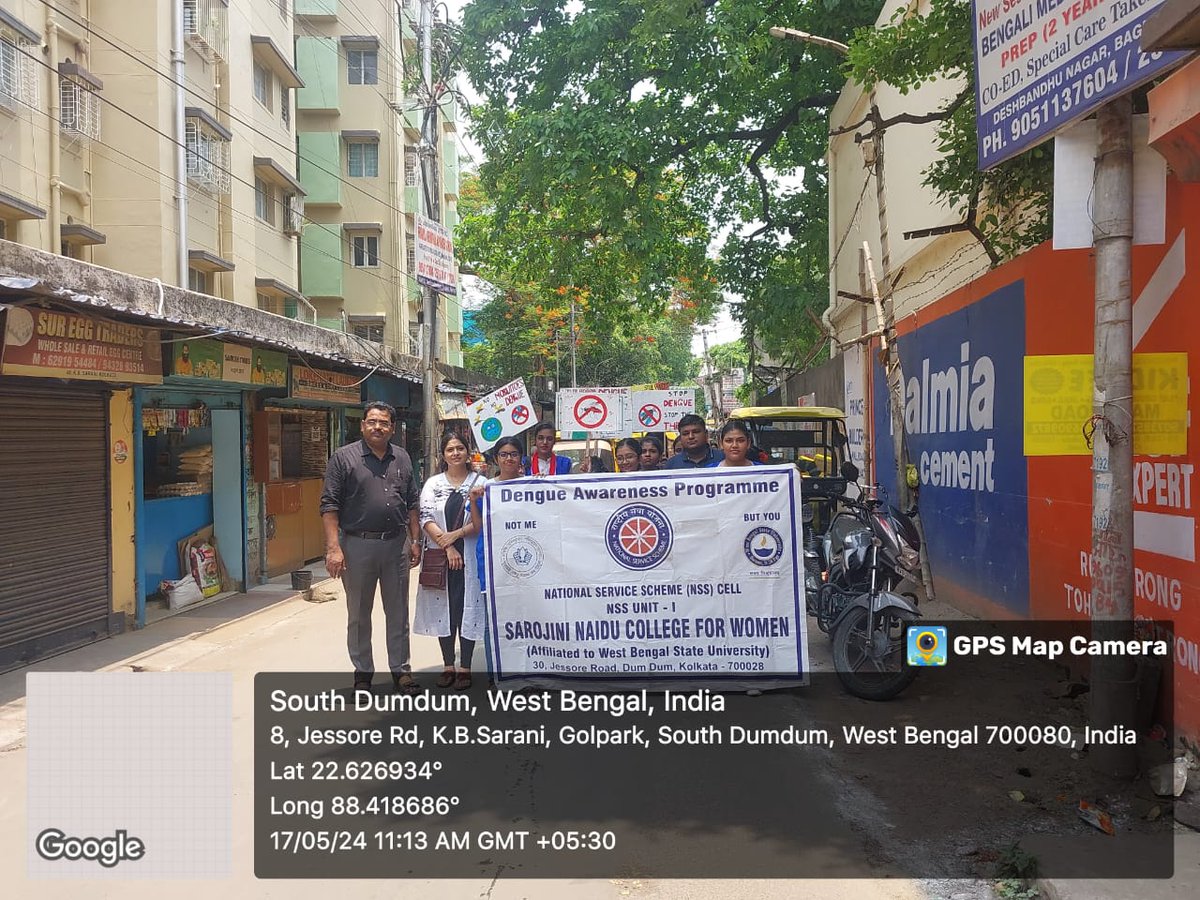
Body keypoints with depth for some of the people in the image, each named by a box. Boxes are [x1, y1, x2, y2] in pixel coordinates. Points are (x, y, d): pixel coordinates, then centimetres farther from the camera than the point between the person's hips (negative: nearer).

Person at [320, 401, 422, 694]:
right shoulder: (344, 458, -4)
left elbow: (412, 503, 15)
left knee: (398, 613, 9)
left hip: (396, 545, 3)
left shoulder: (402, 459, 9)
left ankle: (400, 670, 20)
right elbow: (329, 505, -7)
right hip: (358, 545, -3)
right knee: (358, 615, 9)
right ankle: (362, 672, 21)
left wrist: (415, 541, 9)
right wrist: (333, 547, -15)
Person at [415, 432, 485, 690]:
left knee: (468, 608, 1)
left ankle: (465, 668, 11)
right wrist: (447, 546, -12)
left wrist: (455, 535, -14)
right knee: (443, 608, 6)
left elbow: (482, 523, -3)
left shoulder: (480, 482, 2)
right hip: (440, 556, 2)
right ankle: (448, 666, 17)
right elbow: (426, 518, -2)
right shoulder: (433, 483, 7)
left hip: (470, 557, -2)